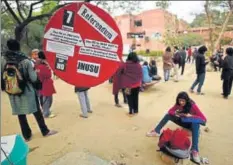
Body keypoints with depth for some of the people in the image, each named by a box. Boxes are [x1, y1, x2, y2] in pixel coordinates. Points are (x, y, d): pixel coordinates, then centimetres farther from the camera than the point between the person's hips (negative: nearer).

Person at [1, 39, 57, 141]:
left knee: (20, 114, 14)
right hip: (27, 90, -2)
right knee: (37, 112, 11)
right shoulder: (25, 61, -13)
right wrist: (34, 71, 6)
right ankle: (45, 131, 21)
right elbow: (33, 78, -12)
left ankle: (27, 135, 25)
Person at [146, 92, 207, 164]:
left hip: (191, 124, -4)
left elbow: (204, 119, -28)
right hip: (182, 121, 5)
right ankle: (156, 131, -5)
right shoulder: (178, 104, -14)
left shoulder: (193, 106, -28)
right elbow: (170, 111, -4)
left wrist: (191, 116, -42)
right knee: (168, 115, -11)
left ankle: (194, 150, -44)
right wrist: (174, 113, -27)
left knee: (196, 125, -40)